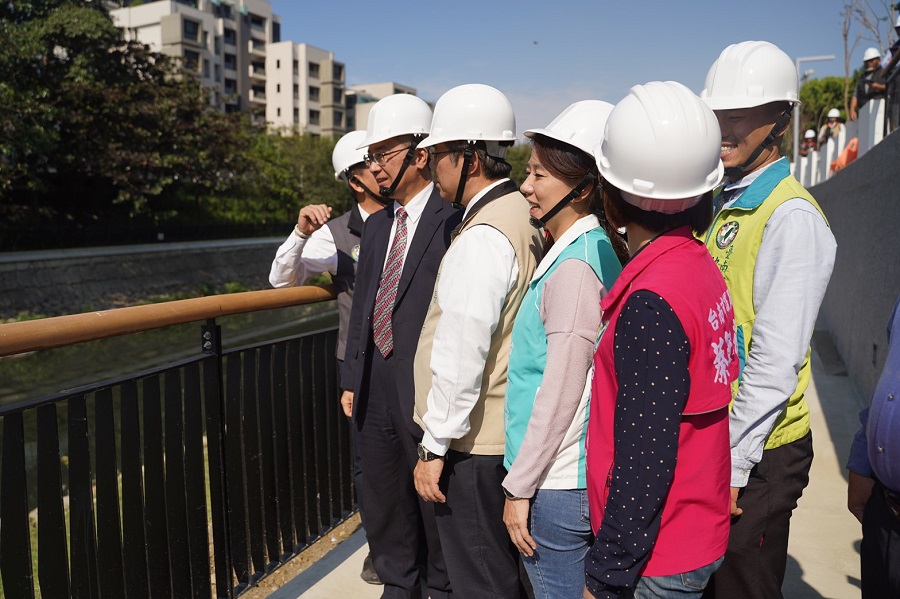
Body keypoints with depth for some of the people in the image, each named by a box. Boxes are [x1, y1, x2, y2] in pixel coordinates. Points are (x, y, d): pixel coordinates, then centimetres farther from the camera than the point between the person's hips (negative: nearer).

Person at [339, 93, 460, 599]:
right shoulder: (377, 226, 11)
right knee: (383, 506, 21)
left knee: (436, 510, 12)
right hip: (376, 394, 8)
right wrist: (352, 379, 14)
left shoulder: (452, 223, -14)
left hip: (427, 396, -7)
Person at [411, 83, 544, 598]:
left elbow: (461, 353, -24)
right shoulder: (522, 216, 9)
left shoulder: (484, 236, -21)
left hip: (474, 444, -10)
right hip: (509, 433, 10)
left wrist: (436, 447, -16)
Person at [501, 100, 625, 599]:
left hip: (559, 482, -9)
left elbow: (561, 393, -21)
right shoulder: (600, 249, 8)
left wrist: (520, 486, -13)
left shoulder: (574, 266, -20)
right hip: (592, 475, 9)